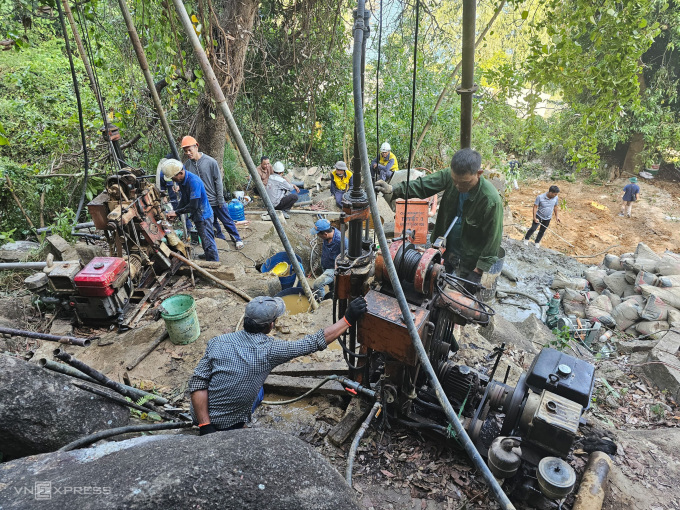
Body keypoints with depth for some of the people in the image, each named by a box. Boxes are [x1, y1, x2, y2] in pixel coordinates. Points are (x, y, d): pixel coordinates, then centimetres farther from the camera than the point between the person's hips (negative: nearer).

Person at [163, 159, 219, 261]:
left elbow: (193, 206, -28)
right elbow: (184, 199, 13)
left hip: (203, 215, -9)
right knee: (206, 241, 20)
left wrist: (176, 212, -18)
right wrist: (175, 214, 0)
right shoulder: (181, 180, 2)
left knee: (208, 243, -5)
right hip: (197, 215, 9)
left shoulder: (193, 181, -27)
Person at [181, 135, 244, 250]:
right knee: (212, 223, 15)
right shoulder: (187, 164, -3)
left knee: (227, 221, 7)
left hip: (216, 200, -3)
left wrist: (220, 200, -9)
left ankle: (237, 239, 24)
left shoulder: (210, 162, -15)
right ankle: (221, 239, 33)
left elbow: (218, 181, -10)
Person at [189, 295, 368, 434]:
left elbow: (197, 383, -15)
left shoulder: (218, 342, -13)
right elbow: (314, 343, -18)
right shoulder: (269, 350, -23)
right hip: (227, 424, -5)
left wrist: (205, 426, -12)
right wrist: (348, 319, -14)